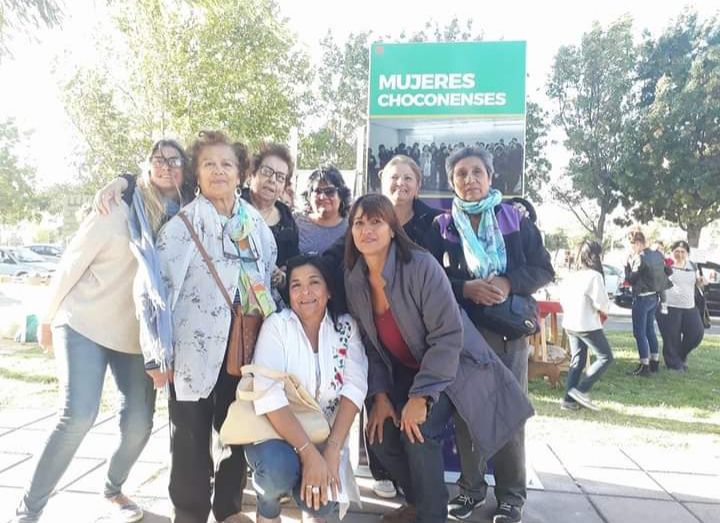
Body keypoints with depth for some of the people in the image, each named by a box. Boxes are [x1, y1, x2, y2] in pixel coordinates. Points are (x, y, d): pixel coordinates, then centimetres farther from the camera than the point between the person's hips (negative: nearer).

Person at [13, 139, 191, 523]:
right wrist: (48, 319, 2)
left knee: (139, 424, 1)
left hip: (138, 335, 4)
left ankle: (113, 488, 31)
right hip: (85, 324, -3)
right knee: (78, 417, -14)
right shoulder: (117, 210, -12)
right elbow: (71, 264, -5)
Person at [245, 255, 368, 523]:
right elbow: (268, 394, -25)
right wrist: (309, 453, -31)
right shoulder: (277, 325, -13)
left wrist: (331, 451, -25)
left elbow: (354, 387, -13)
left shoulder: (346, 327, -4)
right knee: (279, 470, -33)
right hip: (274, 429, -2)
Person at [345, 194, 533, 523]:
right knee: (380, 436, -2)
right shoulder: (353, 279, -7)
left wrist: (420, 396, -26)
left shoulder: (421, 266, -26)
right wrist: (380, 395, -5)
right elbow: (369, 342, 2)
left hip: (450, 367, -6)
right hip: (404, 370, 6)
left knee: (418, 434, -22)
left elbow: (448, 336, -25)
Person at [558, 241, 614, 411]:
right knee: (605, 357, 4)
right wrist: (604, 311, 6)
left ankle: (569, 399, 10)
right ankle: (581, 390, -3)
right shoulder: (595, 276, -15)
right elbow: (602, 304, -15)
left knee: (577, 360, 13)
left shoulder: (571, 276, 7)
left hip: (570, 323, 8)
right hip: (587, 325, -8)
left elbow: (563, 300, 11)